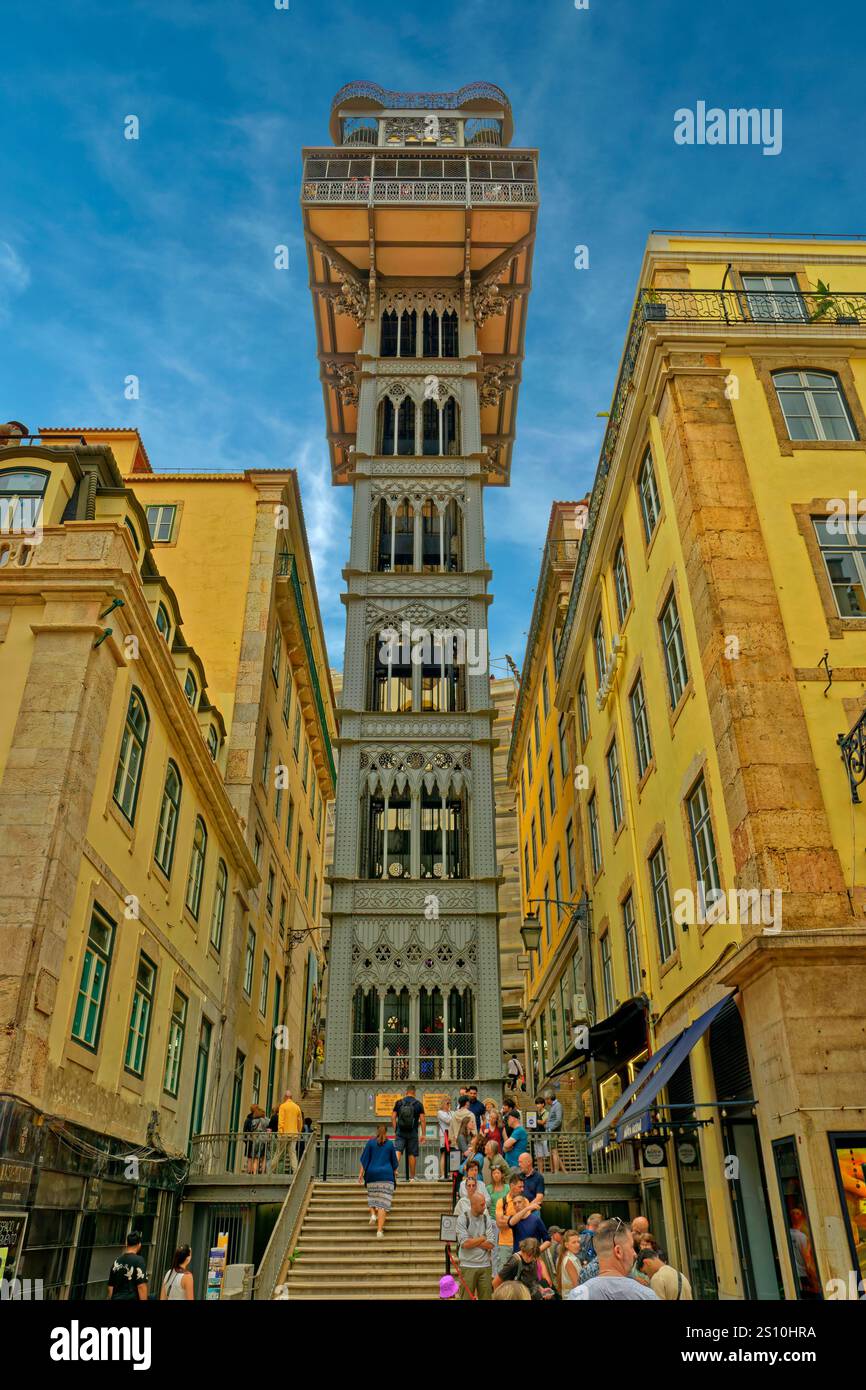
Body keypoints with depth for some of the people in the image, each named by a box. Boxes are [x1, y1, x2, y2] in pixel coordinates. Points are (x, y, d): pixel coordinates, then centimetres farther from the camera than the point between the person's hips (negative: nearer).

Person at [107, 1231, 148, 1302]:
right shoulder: (138, 1260, -9)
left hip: (116, 1299, 7)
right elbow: (141, 1286, -15)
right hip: (131, 1299, -7)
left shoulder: (117, 1261, 11)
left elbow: (110, 1286, 15)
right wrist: (144, 1300, -13)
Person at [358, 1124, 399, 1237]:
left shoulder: (370, 1143, 5)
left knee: (372, 1197, 22)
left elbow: (364, 1159, 2)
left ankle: (373, 1214, -3)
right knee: (383, 1202, -3)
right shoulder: (390, 1144, 6)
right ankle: (379, 1230, -10)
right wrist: (395, 1171, 30)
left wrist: (361, 1173, 6)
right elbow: (394, 1161, 14)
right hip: (386, 1175, -1)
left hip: (372, 1174, 1)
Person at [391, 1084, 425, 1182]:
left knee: (397, 1151, -4)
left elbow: (393, 1117, 4)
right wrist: (423, 1134, 2)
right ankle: (412, 1177, 14)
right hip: (412, 1133, 0)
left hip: (400, 1132, 0)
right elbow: (422, 1120, -3)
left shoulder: (399, 1103, 4)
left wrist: (395, 1131, 11)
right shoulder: (418, 1104, 0)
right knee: (412, 1154, 8)